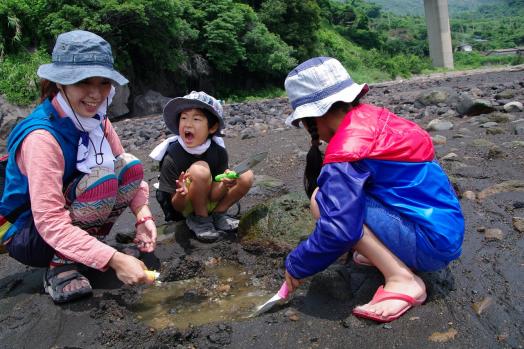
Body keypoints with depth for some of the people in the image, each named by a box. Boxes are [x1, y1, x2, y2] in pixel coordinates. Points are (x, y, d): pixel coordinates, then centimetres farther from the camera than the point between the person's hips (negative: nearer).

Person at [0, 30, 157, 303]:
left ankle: (86, 246, -4)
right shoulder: (42, 136, -30)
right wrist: (114, 259, -41)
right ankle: (60, 268, -13)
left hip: (67, 218, 7)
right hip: (25, 233, -6)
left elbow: (130, 174, -5)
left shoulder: (95, 119, -8)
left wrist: (143, 215, -23)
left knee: (129, 166, -13)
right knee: (101, 180, -31)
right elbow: (49, 221, -35)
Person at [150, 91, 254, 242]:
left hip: (206, 201, 4)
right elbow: (177, 207, -20)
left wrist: (225, 184, -35)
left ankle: (218, 215, -1)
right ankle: (200, 220, -13)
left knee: (247, 177, -14)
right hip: (181, 208, -4)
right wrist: (181, 195, -44)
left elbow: (213, 195, -12)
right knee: (200, 169, -34)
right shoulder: (172, 157, -24)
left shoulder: (218, 151, -14)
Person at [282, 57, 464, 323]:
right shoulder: (373, 118, 3)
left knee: (322, 200, -15)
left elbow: (337, 230, -24)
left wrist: (296, 266, -9)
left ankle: (402, 280, -14)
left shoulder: (345, 151, -22)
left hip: (430, 244, -9)